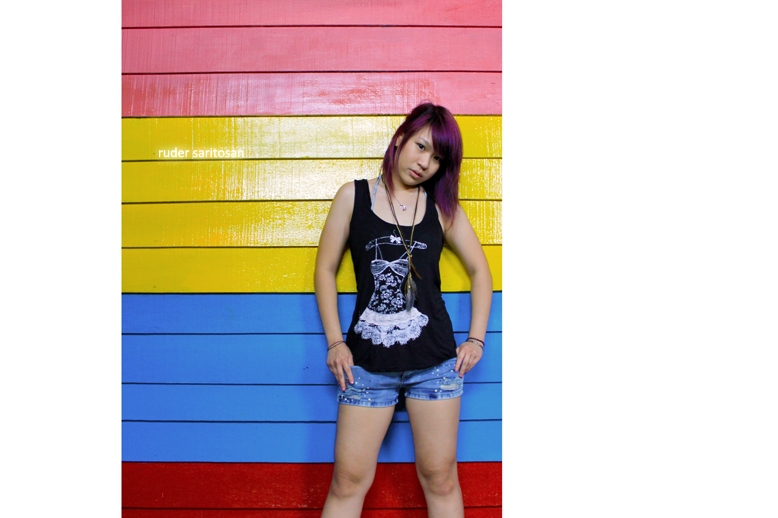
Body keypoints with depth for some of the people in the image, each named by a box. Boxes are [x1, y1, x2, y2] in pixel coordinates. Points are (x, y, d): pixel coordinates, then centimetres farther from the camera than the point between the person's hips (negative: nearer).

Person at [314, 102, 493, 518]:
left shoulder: (442, 206, 5)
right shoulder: (354, 196, 3)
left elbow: (479, 270, 13)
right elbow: (325, 269, 6)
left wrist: (476, 340, 5)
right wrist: (334, 342, -1)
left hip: (435, 361, 1)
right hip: (367, 362, -1)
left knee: (440, 479, 9)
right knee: (348, 482, 2)